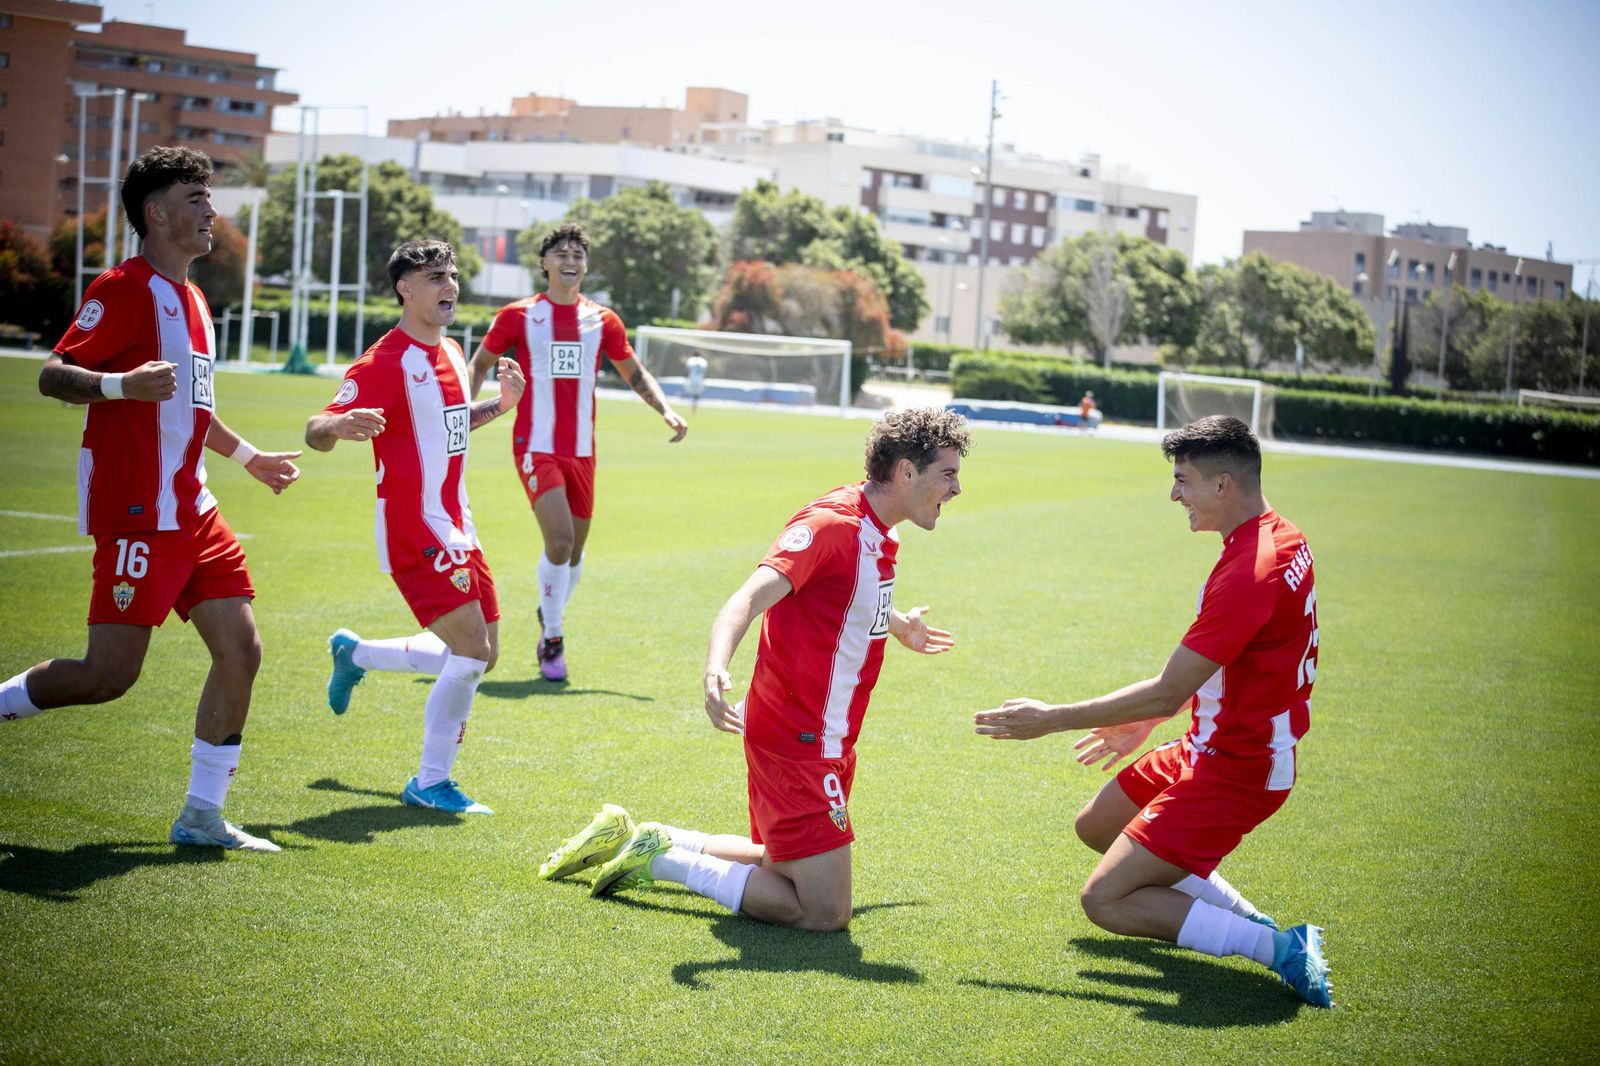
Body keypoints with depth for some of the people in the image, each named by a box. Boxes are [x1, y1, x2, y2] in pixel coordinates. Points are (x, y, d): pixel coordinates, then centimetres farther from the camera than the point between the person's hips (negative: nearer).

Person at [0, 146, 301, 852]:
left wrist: (247, 456, 37)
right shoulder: (123, 290, -9)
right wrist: (121, 383, -33)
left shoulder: (191, 300, 19)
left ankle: (202, 814, 10)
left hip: (191, 511, 9)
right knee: (109, 675, -10)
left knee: (241, 648, 1)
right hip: (137, 514, -9)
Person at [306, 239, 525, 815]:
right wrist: (339, 425, -44)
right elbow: (317, 431, -20)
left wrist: (500, 404, 9)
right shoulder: (384, 363, -15)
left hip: (455, 527, 9)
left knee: (481, 655, 14)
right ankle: (431, 783, 1)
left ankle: (355, 653, 33)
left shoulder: (451, 353, 11)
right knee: (472, 650, -14)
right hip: (415, 531, -9)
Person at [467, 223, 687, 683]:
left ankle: (552, 618, 36)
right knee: (559, 537, -19)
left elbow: (634, 373, 17)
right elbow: (480, 364, 9)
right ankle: (552, 639, -4)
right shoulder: (518, 316, 0)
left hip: (581, 450, 4)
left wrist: (666, 410, 2)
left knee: (573, 548, 9)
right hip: (536, 445, -4)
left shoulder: (602, 320, 7)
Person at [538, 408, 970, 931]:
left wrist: (898, 624, 51)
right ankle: (662, 859, -3)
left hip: (824, 742, 10)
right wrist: (715, 671, -51)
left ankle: (637, 838, 25)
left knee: (782, 865, 22)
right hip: (798, 744, -10)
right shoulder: (831, 524, -20)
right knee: (825, 913, -10)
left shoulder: (873, 532, 8)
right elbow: (748, 599, -33)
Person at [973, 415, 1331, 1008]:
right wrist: (1145, 723, 21)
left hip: (1233, 772, -10)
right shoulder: (1281, 539, 4)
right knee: (1095, 827, 22)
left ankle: (1279, 947, -12)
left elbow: (1167, 692, -24)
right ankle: (1240, 916, 14)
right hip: (1211, 747, 10)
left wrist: (1050, 719, -16)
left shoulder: (1249, 574, -27)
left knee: (1104, 901, -9)